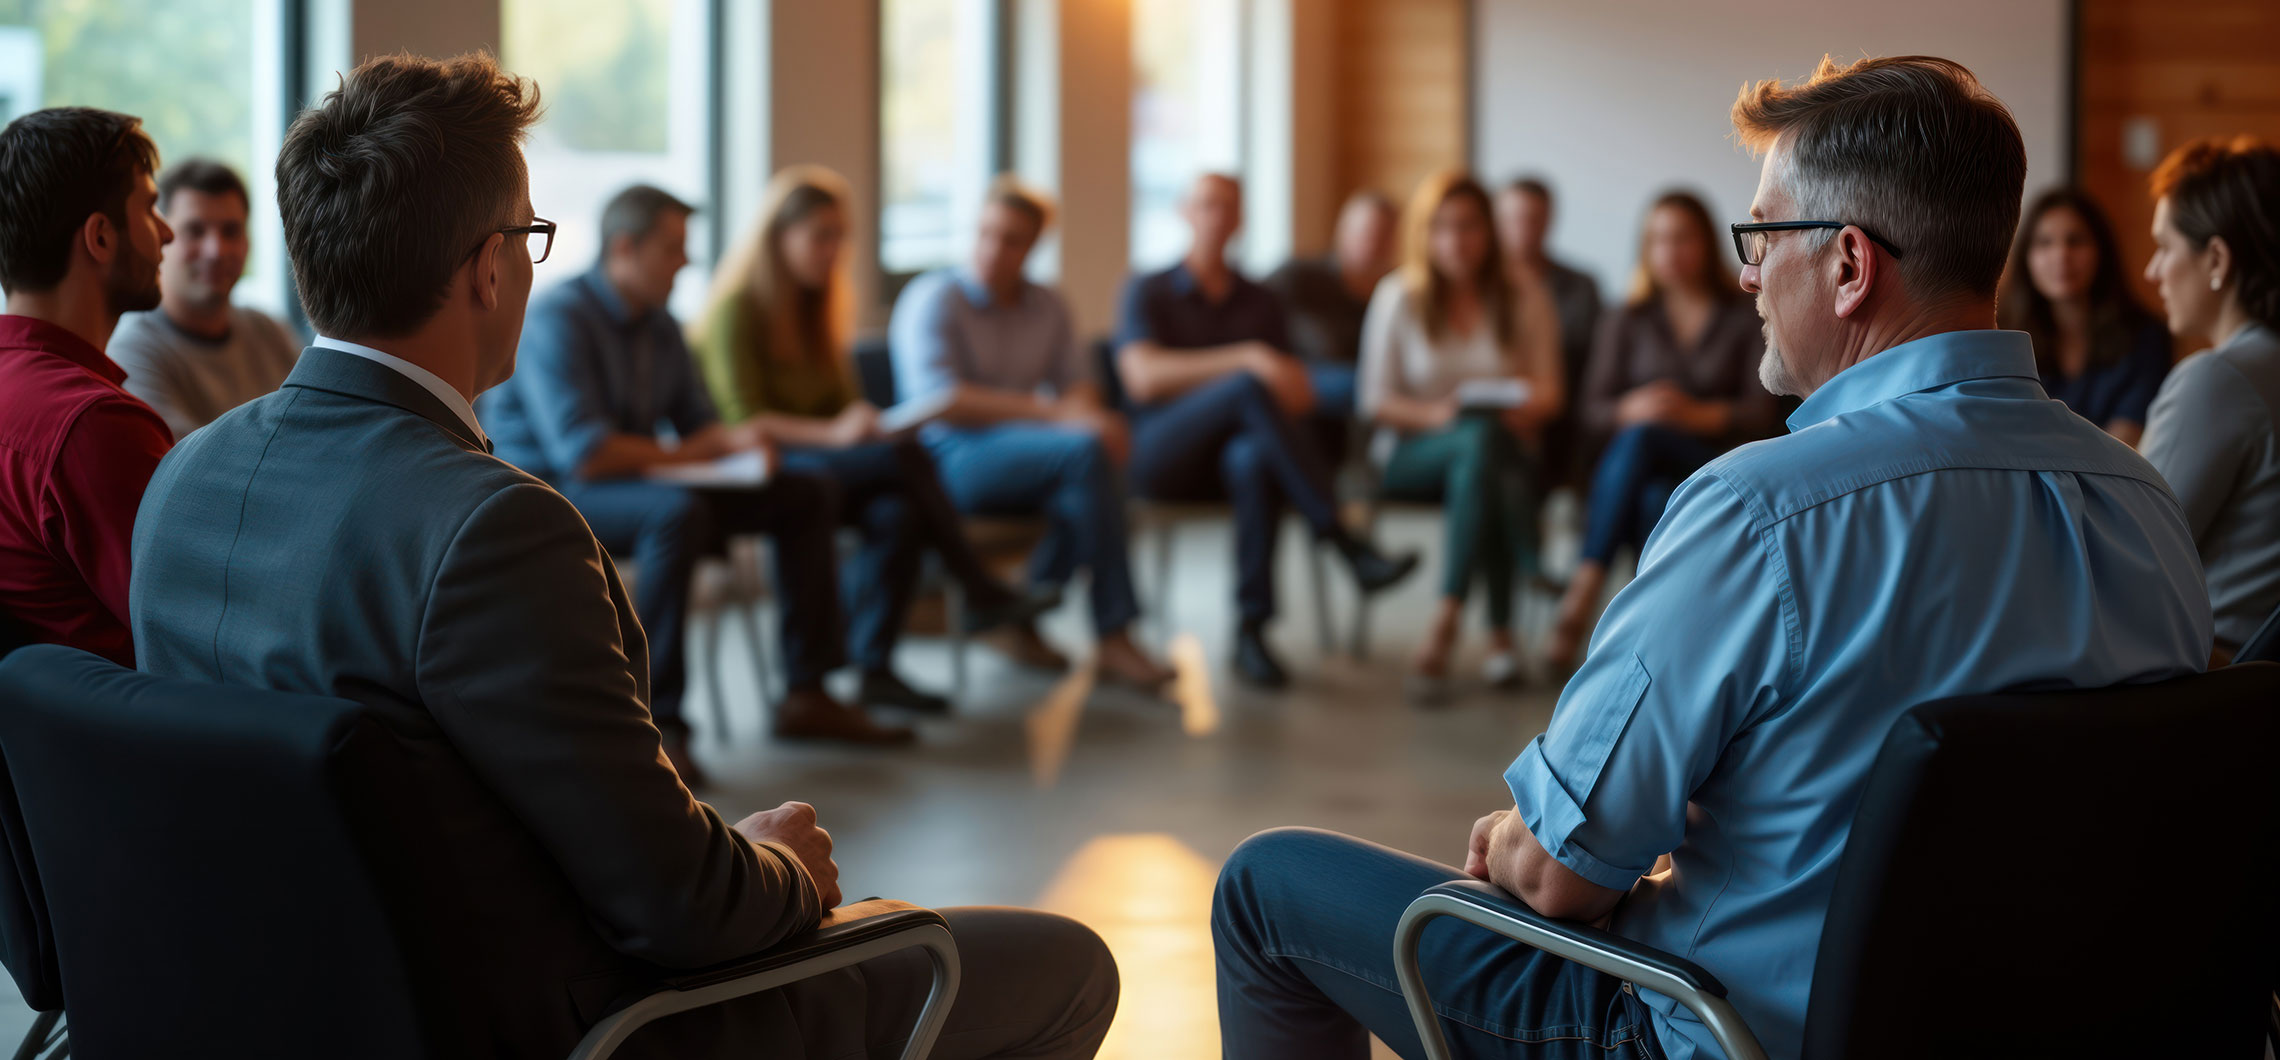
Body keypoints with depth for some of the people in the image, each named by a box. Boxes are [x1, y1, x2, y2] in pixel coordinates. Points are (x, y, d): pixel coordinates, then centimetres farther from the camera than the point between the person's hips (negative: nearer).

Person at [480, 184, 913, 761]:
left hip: (634, 482, 9)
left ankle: (806, 695, 1)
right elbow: (585, 454, -27)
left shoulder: (660, 326, 9)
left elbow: (698, 423, 16)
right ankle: (656, 724, -38)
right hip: (547, 494, -9)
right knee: (677, 512, -40)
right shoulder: (558, 319, -19)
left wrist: (733, 438, -10)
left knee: (804, 495, 3)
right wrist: (696, 451, -16)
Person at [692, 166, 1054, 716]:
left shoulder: (820, 304, 17)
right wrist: (833, 434, -25)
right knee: (904, 455, -30)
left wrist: (866, 423, -6)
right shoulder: (738, 308, -7)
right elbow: (742, 420, -14)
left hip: (822, 455, 7)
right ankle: (980, 591, -23)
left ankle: (875, 666, -32)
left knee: (897, 512, -29)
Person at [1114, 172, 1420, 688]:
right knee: (1249, 389, -33)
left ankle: (1251, 631, -41)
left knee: (1255, 457, -38)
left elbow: (1297, 392, 15)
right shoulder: (1147, 292, 8)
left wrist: (1296, 391, -12)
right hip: (1160, 452, -2)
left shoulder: (1260, 303, 20)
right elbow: (1143, 378, -10)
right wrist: (1246, 360, -19)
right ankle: (1346, 544, -40)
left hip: (1230, 455, 3)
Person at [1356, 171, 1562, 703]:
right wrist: (1437, 414, -18)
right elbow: (1376, 401, 1)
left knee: (1483, 443, -38)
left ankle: (1445, 626, -41)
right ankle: (1499, 634, -41)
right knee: (1480, 438, -38)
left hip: (1505, 444, 1)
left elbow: (1549, 391, 5)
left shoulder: (1525, 298, 8)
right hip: (1413, 454, -1)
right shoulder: (1397, 297, 3)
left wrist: (1522, 408, -19)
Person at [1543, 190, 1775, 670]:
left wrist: (1698, 414, -18)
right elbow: (1593, 413, 7)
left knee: (1640, 437, -36)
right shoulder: (1629, 322, 18)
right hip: (1642, 472, 2)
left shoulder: (1745, 320, 12)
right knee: (1654, 502, -37)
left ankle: (1584, 590, -47)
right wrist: (1630, 408, -17)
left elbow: (1761, 415, 0)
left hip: (1715, 462, -2)